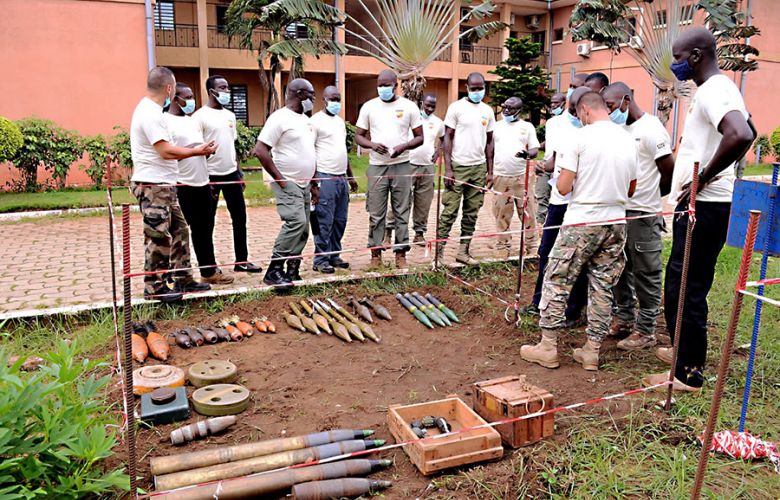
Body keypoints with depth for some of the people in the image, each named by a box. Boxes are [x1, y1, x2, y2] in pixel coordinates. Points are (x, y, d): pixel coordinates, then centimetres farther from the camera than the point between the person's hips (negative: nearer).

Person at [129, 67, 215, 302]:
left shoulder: (149, 110, 15)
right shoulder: (150, 113, -17)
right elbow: (166, 151, -21)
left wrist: (191, 150, 14)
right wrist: (197, 151, -10)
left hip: (164, 185, 10)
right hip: (153, 186, -10)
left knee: (179, 231, 14)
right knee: (158, 237, -2)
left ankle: (182, 279, 23)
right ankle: (154, 287, 9)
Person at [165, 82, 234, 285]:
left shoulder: (193, 120, 16)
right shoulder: (166, 122, -10)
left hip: (201, 183, 8)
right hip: (181, 186, -8)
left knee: (203, 229, 14)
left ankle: (209, 271, 23)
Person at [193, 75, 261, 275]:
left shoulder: (230, 115, 12)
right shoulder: (200, 116, -9)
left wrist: (239, 172, 13)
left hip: (231, 173, 7)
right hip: (211, 175, -7)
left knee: (240, 217, 9)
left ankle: (242, 261, 18)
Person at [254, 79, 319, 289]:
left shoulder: (306, 120, 16)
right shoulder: (280, 118, -11)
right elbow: (260, 150, -17)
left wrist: (314, 184, 18)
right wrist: (279, 178, -16)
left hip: (304, 184, 9)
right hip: (287, 183, -9)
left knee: (302, 229, 7)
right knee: (295, 222, -21)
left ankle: (292, 273, 15)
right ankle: (273, 271, -12)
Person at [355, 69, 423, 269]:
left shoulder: (409, 106, 3)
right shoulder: (369, 106, 5)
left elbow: (419, 137, 5)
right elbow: (358, 136, 7)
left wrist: (404, 146, -16)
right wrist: (372, 145, -14)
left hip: (402, 166, 0)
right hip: (376, 166, 1)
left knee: (401, 212, 4)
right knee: (376, 213, 2)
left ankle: (401, 252, 11)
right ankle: (375, 252, 11)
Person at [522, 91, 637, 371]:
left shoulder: (581, 137, -9)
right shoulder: (628, 140, 9)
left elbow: (563, 187, -10)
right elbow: (631, 190, 17)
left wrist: (563, 177, 11)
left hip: (581, 223, -6)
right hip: (615, 223, 6)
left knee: (557, 282, 4)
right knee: (602, 287, 11)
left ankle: (548, 347, 10)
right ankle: (591, 351, 17)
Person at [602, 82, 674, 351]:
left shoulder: (651, 129, -12)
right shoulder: (621, 129, 12)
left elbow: (670, 174, -10)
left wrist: (648, 196, 3)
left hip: (643, 215, -8)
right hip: (618, 211, 8)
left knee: (646, 275, 2)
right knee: (621, 270, 16)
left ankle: (645, 331, 13)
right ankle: (624, 318, 30)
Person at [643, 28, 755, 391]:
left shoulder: (712, 90, -16)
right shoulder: (721, 88, 16)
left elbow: (741, 135, -35)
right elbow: (747, 131, 31)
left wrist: (705, 177, -23)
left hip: (704, 206, -11)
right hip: (707, 203, 11)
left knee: (683, 289, -4)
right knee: (687, 286, 20)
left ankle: (688, 373, 7)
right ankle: (685, 352, 34)